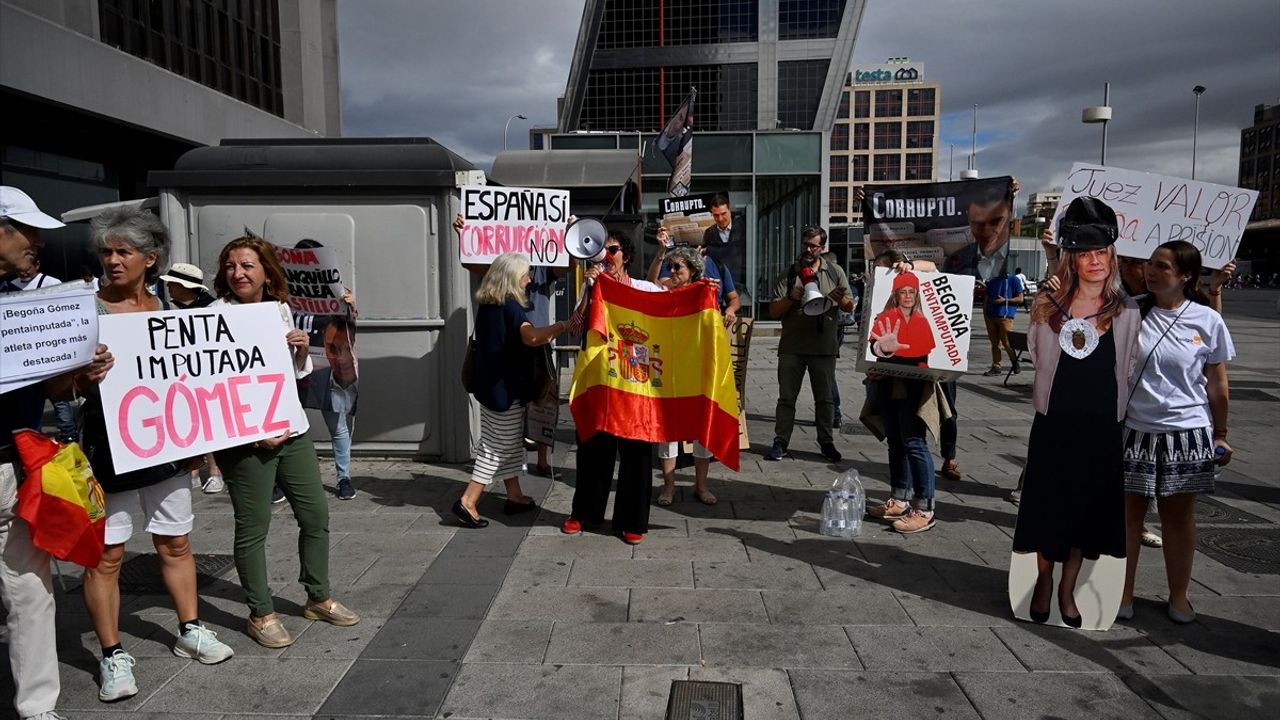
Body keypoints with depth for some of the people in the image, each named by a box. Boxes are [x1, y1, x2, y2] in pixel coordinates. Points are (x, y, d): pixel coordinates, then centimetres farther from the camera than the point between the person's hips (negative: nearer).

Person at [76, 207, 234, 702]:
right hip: (110, 443, -4)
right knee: (106, 553, 1)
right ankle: (113, 655, 14)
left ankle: (190, 631, 27)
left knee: (175, 543, 13)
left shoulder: (166, 310, 8)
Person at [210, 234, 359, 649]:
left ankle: (318, 598, 29)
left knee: (316, 515, 12)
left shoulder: (280, 309, 8)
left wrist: (302, 351, -4)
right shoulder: (217, 315, -9)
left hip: (290, 428, 6)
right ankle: (261, 614, 20)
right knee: (253, 529, 4)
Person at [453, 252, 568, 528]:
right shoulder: (510, 306, -17)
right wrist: (563, 326, -28)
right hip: (505, 386, -9)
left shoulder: (487, 304, 9)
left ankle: (515, 497, 25)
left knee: (510, 443, 16)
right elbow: (531, 337, -34)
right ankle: (467, 502, -3)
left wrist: (541, 339, 18)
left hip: (491, 384, 9)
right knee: (499, 446, -2)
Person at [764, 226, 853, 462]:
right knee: (786, 397, 3)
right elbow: (774, 312, 1)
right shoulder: (789, 274, 5)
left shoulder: (835, 271, 7)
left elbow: (850, 307, 7)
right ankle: (780, 442, 8)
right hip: (792, 347, 0)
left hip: (824, 347, 0)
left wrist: (840, 299, -15)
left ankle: (826, 442, 18)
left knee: (824, 398, 8)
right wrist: (792, 298, -17)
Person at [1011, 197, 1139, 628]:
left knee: (1087, 509, 12)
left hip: (1100, 429, 1)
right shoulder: (1047, 306, -5)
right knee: (1046, 506, 10)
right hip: (1053, 424, -1)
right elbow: (1030, 359, 5)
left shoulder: (1127, 312, -3)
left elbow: (1128, 369, 6)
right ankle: (1044, 581, 32)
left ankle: (1067, 589, 31)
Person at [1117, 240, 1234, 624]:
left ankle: (1179, 594, 29)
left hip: (1186, 433, 0)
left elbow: (1217, 384, 4)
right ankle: (1123, 591, 22)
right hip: (1134, 430, 0)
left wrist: (1220, 434, 7)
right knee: (1128, 510, 8)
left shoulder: (1207, 320, -3)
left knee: (1179, 514, 13)